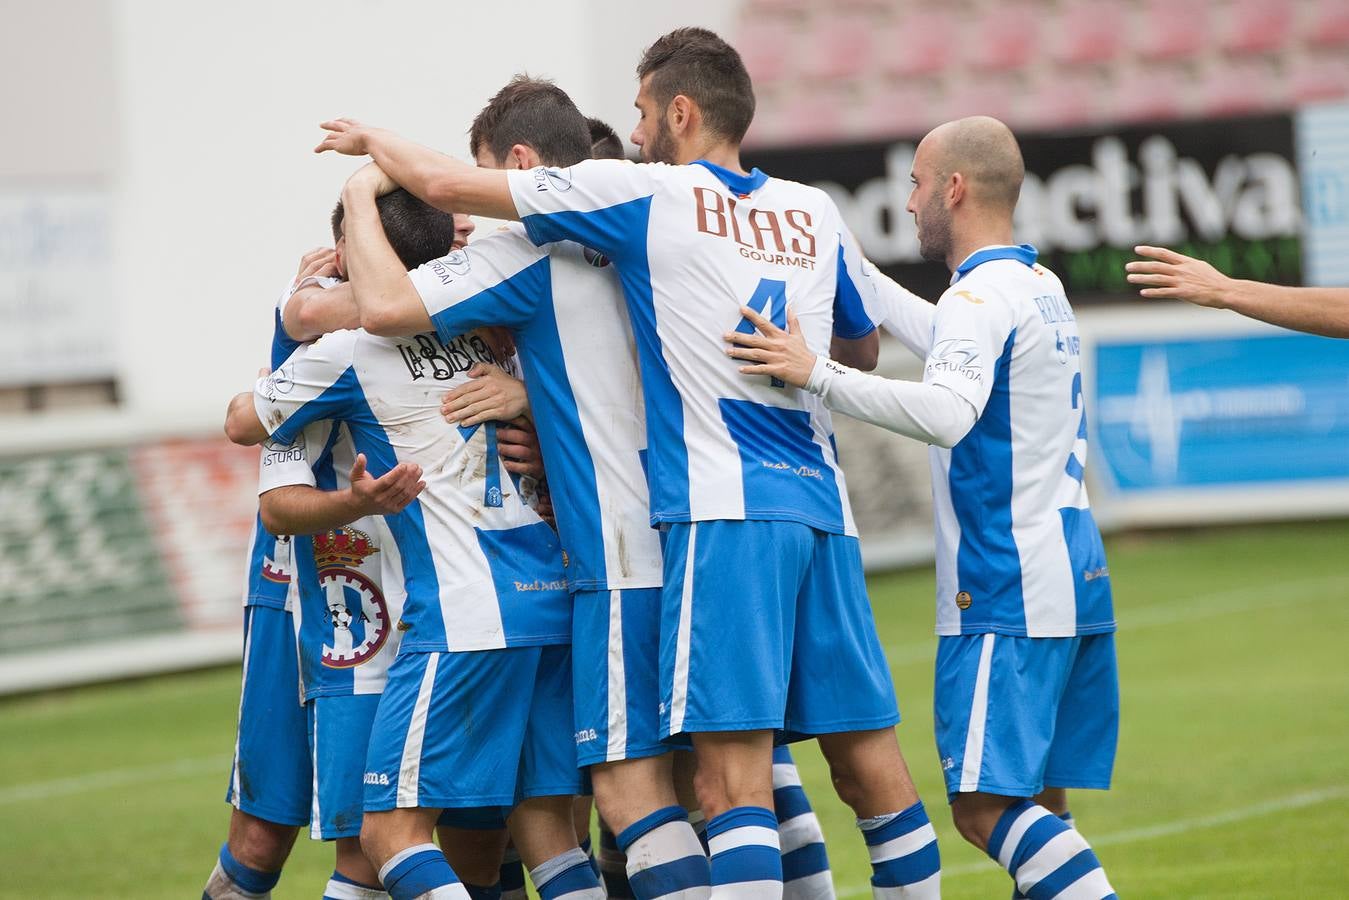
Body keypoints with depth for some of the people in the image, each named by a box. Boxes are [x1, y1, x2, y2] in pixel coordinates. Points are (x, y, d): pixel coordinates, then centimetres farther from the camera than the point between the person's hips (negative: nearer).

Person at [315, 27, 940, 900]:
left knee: (732, 767, -12)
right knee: (867, 753, 9)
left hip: (724, 509, -6)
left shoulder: (646, 196, 0)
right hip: (822, 508, 6)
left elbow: (448, 183, 3)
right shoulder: (815, 213, 15)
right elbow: (865, 345, 30)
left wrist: (375, 142, 21)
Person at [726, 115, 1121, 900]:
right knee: (1038, 805, 10)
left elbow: (948, 413, -32)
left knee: (986, 805, -12)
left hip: (1007, 597, -9)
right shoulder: (1040, 288, 16)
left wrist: (816, 373, -32)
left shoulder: (981, 296, -14)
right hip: (1075, 582, 9)